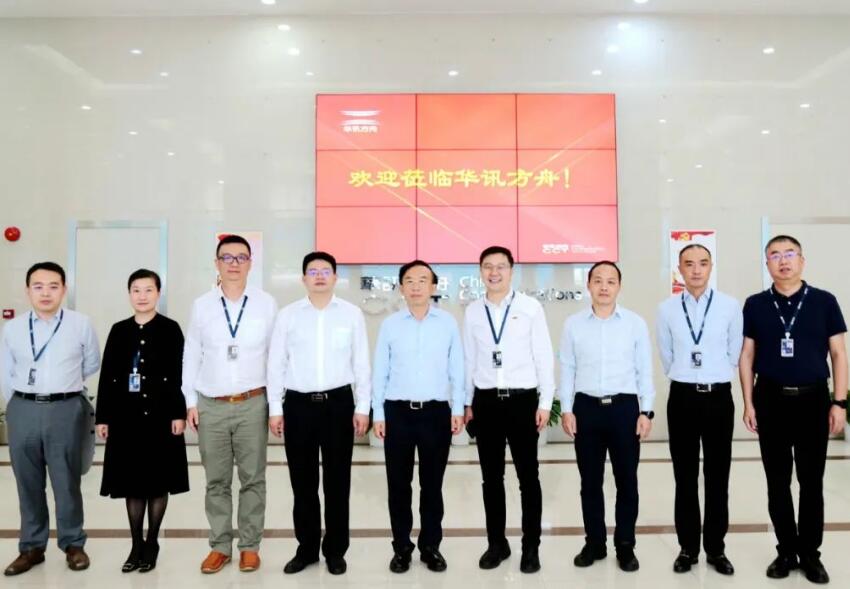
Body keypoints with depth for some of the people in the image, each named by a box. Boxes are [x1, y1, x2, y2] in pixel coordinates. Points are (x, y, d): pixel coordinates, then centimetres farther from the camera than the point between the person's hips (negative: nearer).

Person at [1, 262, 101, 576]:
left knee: (67, 482, 5)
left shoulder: (81, 324, -3)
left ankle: (73, 544, 21)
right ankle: (32, 547, 26)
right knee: (28, 483, 11)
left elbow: (92, 365, 9)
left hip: (65, 410, -2)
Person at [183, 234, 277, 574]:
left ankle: (249, 546, 22)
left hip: (253, 404, -1)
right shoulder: (201, 305, 3)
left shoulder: (266, 303, -1)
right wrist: (190, 401, 4)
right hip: (211, 406, 1)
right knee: (216, 481, 11)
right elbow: (191, 356, 7)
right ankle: (220, 546, 25)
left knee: (253, 479, 7)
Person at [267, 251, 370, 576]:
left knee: (337, 480, 8)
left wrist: (362, 407, 0)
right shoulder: (287, 314, 3)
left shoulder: (352, 314, 1)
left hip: (338, 403, 0)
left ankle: (335, 550, 24)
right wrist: (275, 408, 1)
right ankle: (306, 547, 28)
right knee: (302, 481, 10)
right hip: (298, 404, 1)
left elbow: (361, 363, 3)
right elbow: (276, 364, 4)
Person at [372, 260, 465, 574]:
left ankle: (431, 546, 27)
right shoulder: (390, 324, 1)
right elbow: (380, 372, 4)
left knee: (432, 484, 11)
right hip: (397, 411, 1)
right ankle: (401, 547, 25)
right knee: (398, 484, 9)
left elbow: (457, 369, 3)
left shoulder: (448, 322, 1)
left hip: (436, 412, 0)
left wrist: (458, 409, 1)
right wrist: (378, 414, 2)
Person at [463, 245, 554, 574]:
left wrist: (545, 403, -5)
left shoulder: (531, 308, -4)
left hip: (522, 400, -2)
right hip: (486, 402, 3)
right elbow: (468, 360, 8)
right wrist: (467, 404, 9)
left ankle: (531, 547, 23)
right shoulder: (472, 312, 4)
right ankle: (497, 543, 29)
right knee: (491, 477, 12)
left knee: (528, 476, 7)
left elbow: (544, 357, -3)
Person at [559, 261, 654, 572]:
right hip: (586, 407, 1)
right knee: (590, 480, 10)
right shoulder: (573, 324, 2)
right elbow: (567, 369, 4)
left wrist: (646, 411, -2)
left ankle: (625, 545, 25)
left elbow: (645, 371, 3)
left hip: (625, 407, 0)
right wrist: (566, 409, 0)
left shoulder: (636, 323, 0)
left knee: (626, 480, 9)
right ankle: (594, 542, 25)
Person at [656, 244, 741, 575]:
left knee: (717, 476, 9)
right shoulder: (667, 309, -2)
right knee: (685, 477, 9)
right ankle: (687, 548, 22)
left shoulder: (730, 307, -4)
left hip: (719, 397, 0)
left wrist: (714, 379, 11)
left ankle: (715, 549, 25)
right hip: (682, 398, 0)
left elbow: (734, 354, 5)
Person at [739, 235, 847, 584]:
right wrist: (748, 403, -1)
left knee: (811, 481, 8)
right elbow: (746, 356, 4)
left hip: (813, 399, 0)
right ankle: (786, 551, 23)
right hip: (771, 400, 1)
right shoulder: (755, 305, 2)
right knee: (778, 482, 9)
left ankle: (810, 553, 23)